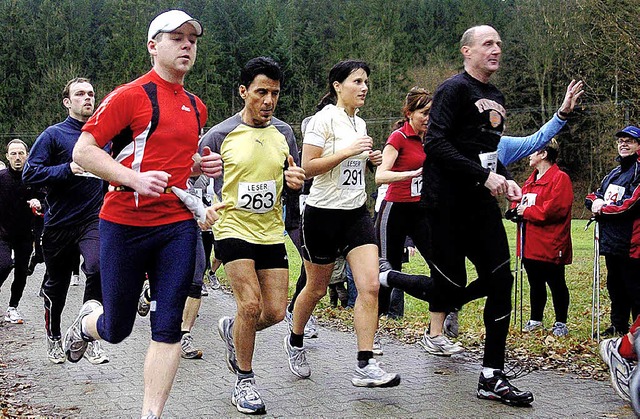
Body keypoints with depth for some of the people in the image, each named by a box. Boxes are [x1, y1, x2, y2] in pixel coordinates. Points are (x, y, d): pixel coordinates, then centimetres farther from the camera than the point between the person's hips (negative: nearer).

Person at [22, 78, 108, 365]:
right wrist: (68, 169, -20)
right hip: (59, 223, -1)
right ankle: (53, 337, 36)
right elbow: (30, 174, -11)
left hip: (94, 219, 1)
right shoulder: (54, 135, -3)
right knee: (56, 286, 13)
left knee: (98, 267, -25)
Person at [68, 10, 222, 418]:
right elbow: (83, 150, -10)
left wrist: (200, 165, 8)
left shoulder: (196, 106, 14)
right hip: (124, 224, -4)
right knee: (116, 329, 8)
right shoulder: (131, 95, -7)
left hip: (178, 225, 5)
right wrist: (135, 178, -23)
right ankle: (87, 320, 44)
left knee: (168, 327, -4)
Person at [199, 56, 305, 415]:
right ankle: (245, 381, 4)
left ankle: (231, 329, 35)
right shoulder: (220, 135, -6)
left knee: (275, 312, 1)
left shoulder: (284, 133, 6)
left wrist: (295, 180, -10)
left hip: (272, 232, 4)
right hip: (233, 229, -4)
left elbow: (294, 183, 14)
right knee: (251, 304, -16)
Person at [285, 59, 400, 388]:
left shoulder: (359, 123, 12)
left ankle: (365, 367, -11)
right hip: (323, 213, -6)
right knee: (316, 289, 9)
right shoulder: (324, 119, -10)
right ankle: (295, 342, 36)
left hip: (356, 213, 6)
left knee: (370, 286, -10)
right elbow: (308, 167, -17)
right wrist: (348, 151, -22)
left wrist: (369, 159, 6)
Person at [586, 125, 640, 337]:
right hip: (611, 241, 9)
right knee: (615, 286, 17)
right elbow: (593, 196, 19)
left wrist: (602, 209, -10)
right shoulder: (613, 174, 20)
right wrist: (595, 201, -5)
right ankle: (619, 325, 29)